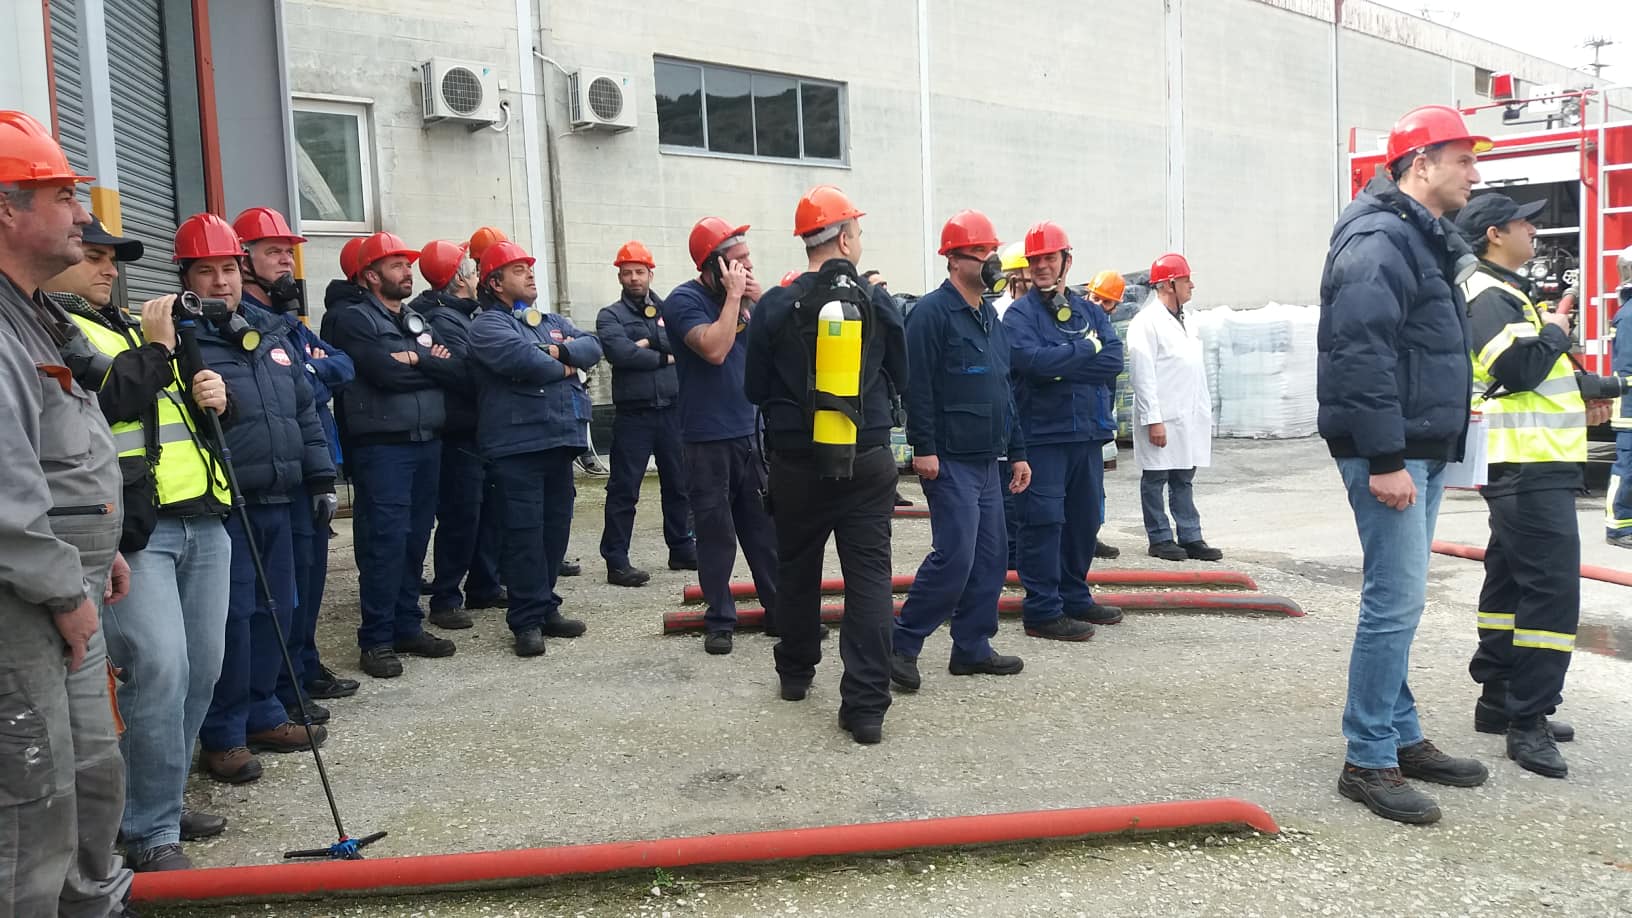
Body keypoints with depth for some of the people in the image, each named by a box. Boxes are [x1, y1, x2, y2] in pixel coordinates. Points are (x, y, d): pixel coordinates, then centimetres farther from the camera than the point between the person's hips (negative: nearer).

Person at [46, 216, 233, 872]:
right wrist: (154, 350, -9)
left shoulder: (125, 326, 26)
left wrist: (211, 395, 9)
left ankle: (162, 798, 25)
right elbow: (95, 407, -16)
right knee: (159, 668, -13)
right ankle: (149, 831, 1)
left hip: (198, 519, 8)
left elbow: (171, 400, 30)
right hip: (131, 528, -8)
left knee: (201, 668, 10)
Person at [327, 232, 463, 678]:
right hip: (381, 445, -6)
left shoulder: (419, 321, 18)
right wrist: (432, 364, -4)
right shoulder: (355, 319, -2)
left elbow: (458, 369, 5)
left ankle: (408, 625, 20)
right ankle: (376, 640, 2)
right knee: (385, 541, -7)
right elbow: (386, 372, -18)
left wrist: (417, 360, -11)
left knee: (415, 539, 10)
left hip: (427, 441, 7)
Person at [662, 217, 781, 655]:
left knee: (767, 528, 10)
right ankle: (720, 620, 15)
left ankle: (780, 610, 20)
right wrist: (734, 296, -18)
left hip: (751, 433, 6)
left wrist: (760, 302, -5)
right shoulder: (685, 300, -10)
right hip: (708, 440, -6)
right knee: (716, 534, 3)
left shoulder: (743, 298, 9)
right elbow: (714, 349, -25)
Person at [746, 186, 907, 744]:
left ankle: (795, 673, 35)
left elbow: (755, 389, 0)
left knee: (797, 569, 18)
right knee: (869, 576, 2)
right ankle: (866, 705, -2)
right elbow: (900, 375, 7)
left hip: (797, 463, 1)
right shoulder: (878, 302, -5)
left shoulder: (777, 306, -7)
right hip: (868, 462, -1)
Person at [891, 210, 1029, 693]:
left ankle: (973, 648, 20)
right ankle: (902, 645, 2)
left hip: (988, 461, 9)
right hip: (950, 460, -9)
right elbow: (918, 385, -16)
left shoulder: (990, 316, 18)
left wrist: (1017, 451, 19)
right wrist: (924, 448, -20)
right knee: (954, 557, -11)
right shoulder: (932, 311, -10)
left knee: (989, 558, 10)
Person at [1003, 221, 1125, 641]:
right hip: (1042, 434, -6)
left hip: (1088, 433, 6)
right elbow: (1034, 360, -22)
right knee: (1043, 521, -4)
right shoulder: (1019, 314, -3)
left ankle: (1074, 596, 29)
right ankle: (1043, 610, 3)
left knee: (1085, 520, 14)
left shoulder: (1090, 311, 11)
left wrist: (1061, 365, -14)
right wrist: (1086, 349, -9)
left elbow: (1113, 361, -4)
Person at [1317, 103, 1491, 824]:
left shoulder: (1425, 239, 19)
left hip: (1421, 450, 11)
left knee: (1399, 599, 15)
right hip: (1389, 452, -11)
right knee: (1396, 600, -8)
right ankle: (1368, 761, 2)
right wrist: (1386, 460, -26)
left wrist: (1442, 427, 21)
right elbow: (1361, 355, -24)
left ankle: (1402, 738, 25)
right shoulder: (1379, 240, -15)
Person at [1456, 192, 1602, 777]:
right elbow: (1517, 367, -26)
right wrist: (1557, 331, -8)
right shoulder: (1489, 296, -13)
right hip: (1528, 469, -11)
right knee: (1551, 589, -12)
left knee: (1512, 581, 14)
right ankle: (1528, 723, -9)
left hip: (1527, 468, 11)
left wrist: (1581, 399, 15)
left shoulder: (1504, 293, 21)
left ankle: (1500, 700, 23)